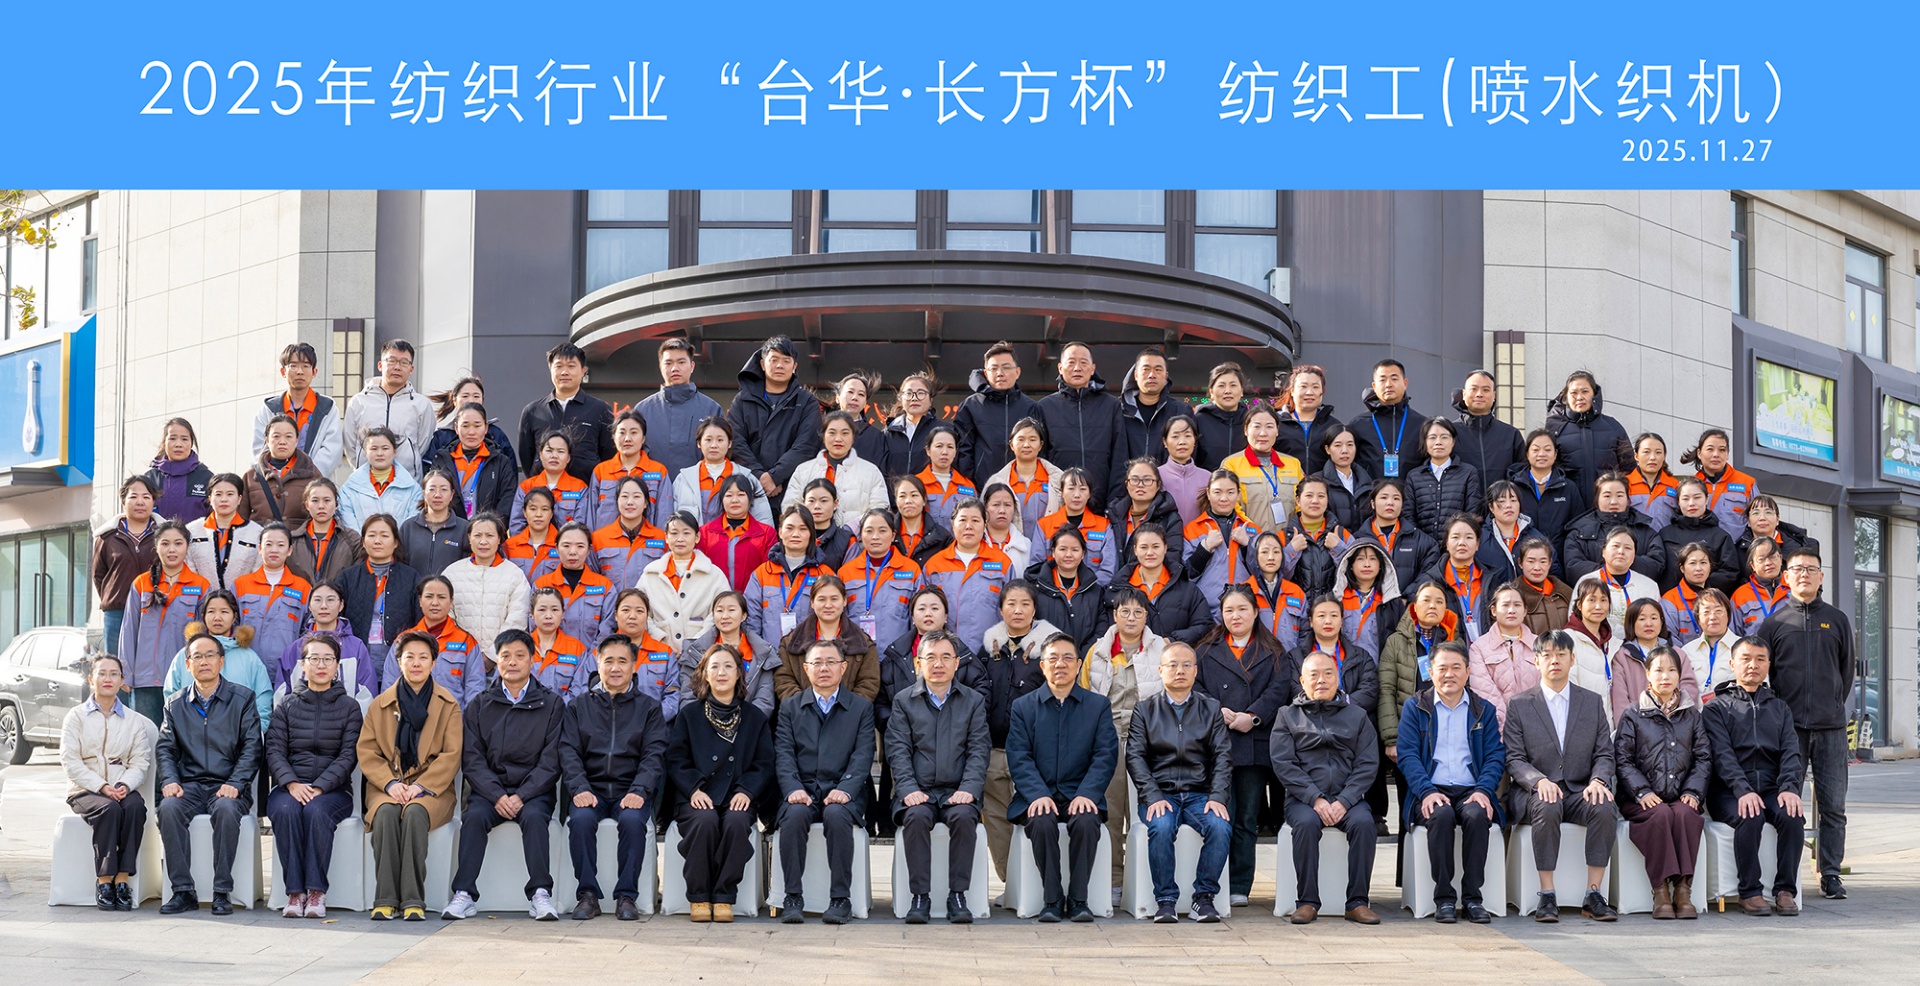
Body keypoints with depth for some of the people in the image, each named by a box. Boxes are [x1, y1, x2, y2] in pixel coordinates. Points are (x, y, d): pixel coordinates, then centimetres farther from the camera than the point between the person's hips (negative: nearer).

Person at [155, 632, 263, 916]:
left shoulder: (242, 699, 7)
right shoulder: (176, 704, 16)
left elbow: (251, 747, 0)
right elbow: (165, 748, 11)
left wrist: (234, 784, -14)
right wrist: (170, 780, -9)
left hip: (227, 785, -2)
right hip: (189, 784, 2)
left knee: (226, 809, -36)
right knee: (168, 808, -30)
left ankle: (222, 892, -29)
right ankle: (183, 891, -26)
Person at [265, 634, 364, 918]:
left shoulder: (348, 706, 9)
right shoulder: (286, 705, 13)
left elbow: (348, 755, -1)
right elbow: (274, 749, 3)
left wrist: (319, 787, -16)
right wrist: (292, 783, -16)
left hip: (333, 788, -1)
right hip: (290, 786, 1)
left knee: (316, 811, -34)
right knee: (285, 810, -33)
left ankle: (317, 891, -29)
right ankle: (295, 892, -30)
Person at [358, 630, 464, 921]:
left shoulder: (448, 705, 9)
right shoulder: (380, 705, 14)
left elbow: (452, 755, 0)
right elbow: (366, 752, 6)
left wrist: (421, 786, -14)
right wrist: (390, 783, -12)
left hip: (431, 788, -1)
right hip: (387, 785, 1)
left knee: (415, 813, -35)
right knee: (386, 813, -33)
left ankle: (413, 900, -34)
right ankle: (386, 899, -33)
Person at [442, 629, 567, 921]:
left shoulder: (552, 705, 8)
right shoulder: (479, 707, 13)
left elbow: (551, 760, 0)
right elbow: (472, 758, 3)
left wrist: (521, 796, -14)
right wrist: (497, 796, -13)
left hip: (533, 790, -1)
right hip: (488, 789, 1)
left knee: (534, 817, -32)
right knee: (474, 816, -29)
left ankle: (540, 894, -31)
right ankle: (465, 894, -30)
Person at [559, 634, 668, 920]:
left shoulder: (648, 707, 13)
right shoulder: (579, 706, 16)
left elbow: (654, 754, 2)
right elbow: (569, 752, 5)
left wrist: (639, 791, -16)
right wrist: (579, 789, -14)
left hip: (630, 791, -1)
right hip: (591, 788, 1)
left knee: (633, 819, -33)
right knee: (581, 818, -32)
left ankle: (627, 896, -23)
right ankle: (587, 895, -23)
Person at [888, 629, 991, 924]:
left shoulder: (974, 701, 13)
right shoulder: (903, 700, 11)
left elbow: (978, 751, 4)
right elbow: (899, 751, 2)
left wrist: (968, 789, -12)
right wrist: (908, 789, -14)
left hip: (957, 792, 0)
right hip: (918, 792, 0)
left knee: (964, 817, -32)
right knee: (917, 817, -33)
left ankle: (957, 896, -24)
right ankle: (919, 896, -25)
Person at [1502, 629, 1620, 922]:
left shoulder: (1593, 702, 14)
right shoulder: (1519, 705, 7)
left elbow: (1604, 754, 9)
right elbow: (1514, 759, 0)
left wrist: (1598, 780, -14)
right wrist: (1539, 780, -20)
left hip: (1580, 791, 2)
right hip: (1536, 793, -2)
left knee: (1605, 808, -31)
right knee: (1547, 808, -37)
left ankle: (1593, 895, -26)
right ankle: (1546, 896, -31)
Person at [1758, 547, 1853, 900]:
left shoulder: (1837, 620, 11)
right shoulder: (1773, 622, 6)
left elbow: (1849, 668, 18)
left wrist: (1834, 704, 14)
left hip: (1831, 727, 1)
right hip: (1789, 726, -1)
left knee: (1833, 805, 1)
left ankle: (1831, 875, 7)